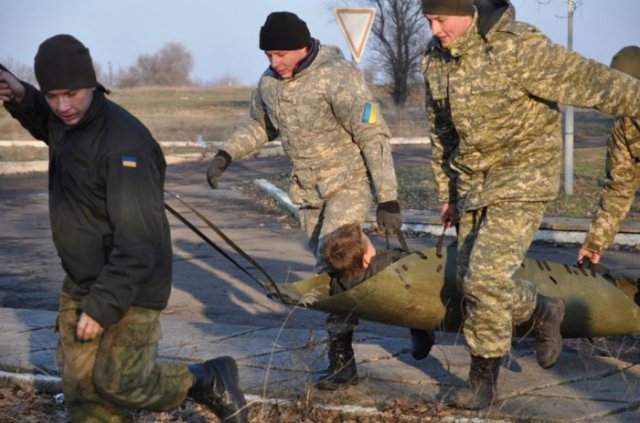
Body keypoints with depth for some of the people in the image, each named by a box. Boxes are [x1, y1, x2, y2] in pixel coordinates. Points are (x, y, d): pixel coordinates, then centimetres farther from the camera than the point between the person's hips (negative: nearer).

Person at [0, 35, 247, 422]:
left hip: (131, 288, -8)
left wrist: (103, 306, -28)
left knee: (119, 384, -7)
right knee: (80, 386, 8)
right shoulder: (65, 120, 2)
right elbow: (46, 124, 31)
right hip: (81, 284, 9)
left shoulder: (124, 144, -26)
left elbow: (138, 241, -28)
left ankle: (209, 381, 17)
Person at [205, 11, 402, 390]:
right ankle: (341, 353, 13)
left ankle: (340, 352, -9)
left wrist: (388, 198, -23)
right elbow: (260, 126, 20)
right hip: (309, 188, 6)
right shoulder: (270, 82, 0)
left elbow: (374, 137, -20)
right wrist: (227, 154, 2)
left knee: (334, 258, -23)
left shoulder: (338, 76, -21)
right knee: (328, 268, 7)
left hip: (349, 182, -6)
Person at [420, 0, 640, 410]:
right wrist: (447, 194, 18)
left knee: (486, 276, -14)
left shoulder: (517, 47, -20)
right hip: (473, 184, 7)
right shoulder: (436, 60, 2)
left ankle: (483, 376, 5)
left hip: (524, 180, -7)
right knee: (475, 280, 8)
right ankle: (542, 312, 35)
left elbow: (589, 80, -26)